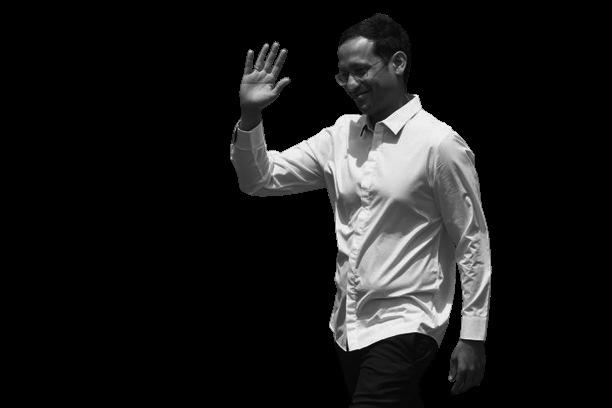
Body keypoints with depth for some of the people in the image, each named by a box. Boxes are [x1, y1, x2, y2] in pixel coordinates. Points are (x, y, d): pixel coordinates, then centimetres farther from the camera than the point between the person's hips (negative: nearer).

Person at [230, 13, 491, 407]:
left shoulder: (440, 144, -10)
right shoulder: (341, 135, 8)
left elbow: (473, 243, -7)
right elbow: (259, 179, 9)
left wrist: (473, 336, -8)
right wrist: (250, 116, -8)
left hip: (404, 327, -7)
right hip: (349, 326, 7)